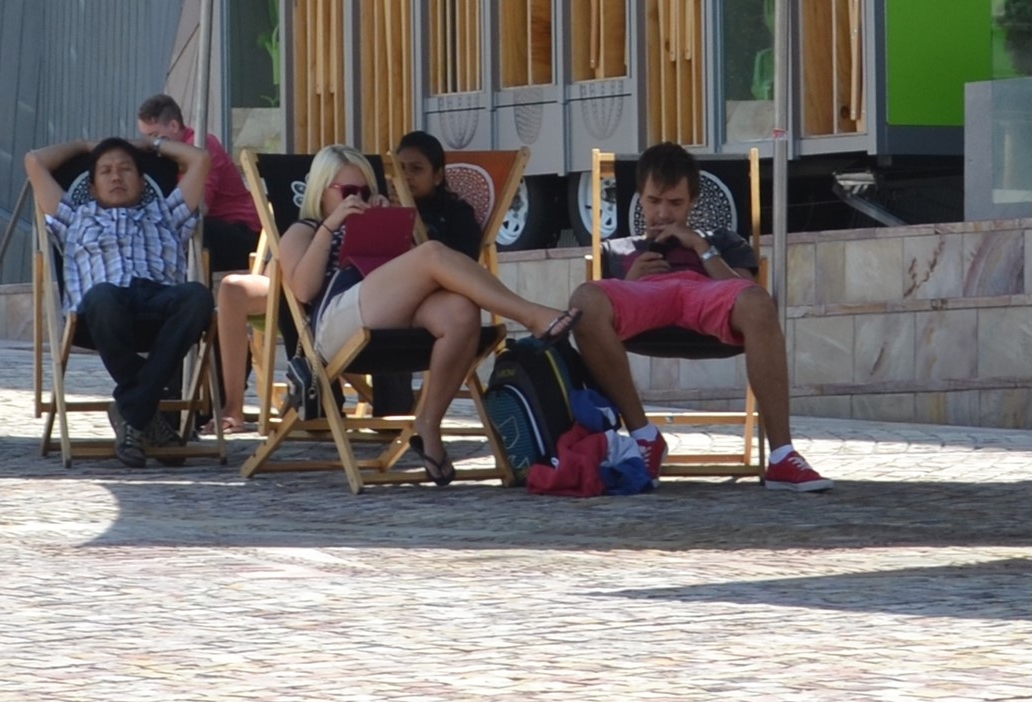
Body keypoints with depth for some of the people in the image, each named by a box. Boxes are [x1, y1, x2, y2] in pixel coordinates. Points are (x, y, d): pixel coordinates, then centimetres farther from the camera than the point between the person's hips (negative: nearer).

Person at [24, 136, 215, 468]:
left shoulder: (165, 214, 41)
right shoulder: (76, 219, 39)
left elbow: (199, 159, 38)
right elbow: (35, 161, 37)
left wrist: (152, 144, 50)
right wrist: (82, 146, 51)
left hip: (161, 306, 2)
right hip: (103, 315, -2)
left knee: (198, 295, -37)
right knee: (102, 295, -41)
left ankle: (132, 412, -35)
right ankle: (146, 415, -30)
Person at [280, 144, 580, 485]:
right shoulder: (302, 233, 26)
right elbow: (303, 289, 2)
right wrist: (330, 226, 1)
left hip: (396, 323, 5)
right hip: (338, 322, -5)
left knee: (460, 312, -30)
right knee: (433, 255, -27)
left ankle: (429, 425, -25)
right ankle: (533, 317, -33)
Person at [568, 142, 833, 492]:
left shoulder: (722, 242, 38)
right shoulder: (620, 251, 39)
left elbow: (742, 294, 16)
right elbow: (607, 305, 24)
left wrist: (701, 247, 12)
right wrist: (629, 281, 8)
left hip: (706, 293, 0)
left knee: (758, 303, -41)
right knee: (585, 300, -40)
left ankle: (781, 455, -45)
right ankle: (643, 435, -31)